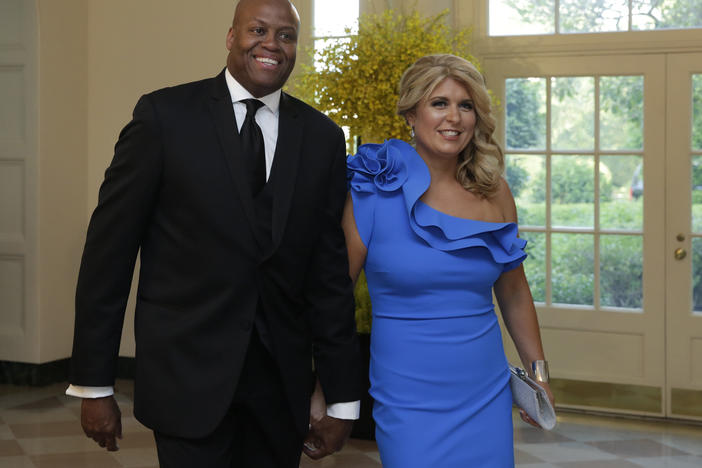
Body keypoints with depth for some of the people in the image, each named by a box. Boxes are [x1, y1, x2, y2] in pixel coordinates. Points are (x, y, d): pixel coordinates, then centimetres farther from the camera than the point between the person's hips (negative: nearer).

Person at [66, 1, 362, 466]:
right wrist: (94, 385, -5)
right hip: (189, 374, -3)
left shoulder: (322, 136, 4)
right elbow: (109, 249, -4)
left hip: (282, 380, 3)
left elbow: (330, 271, 6)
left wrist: (343, 398, 5)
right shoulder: (165, 114, -5)